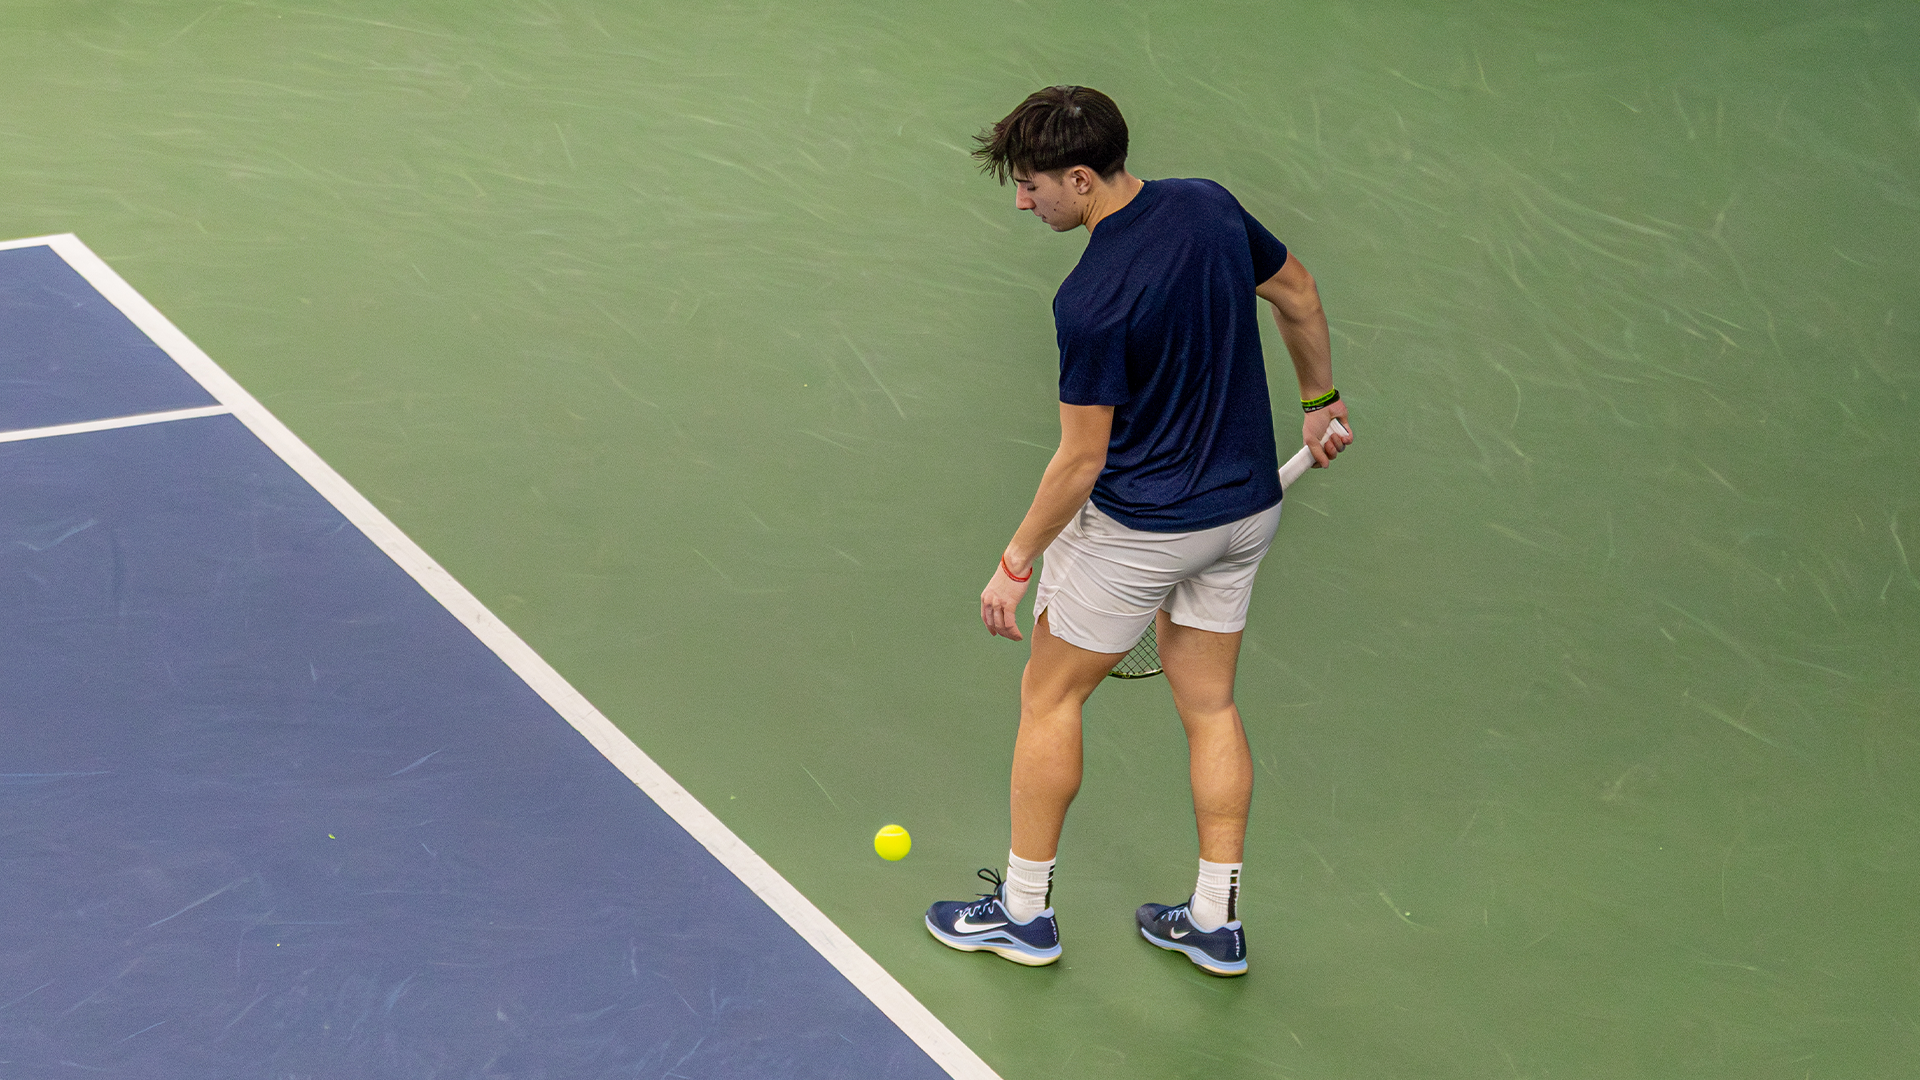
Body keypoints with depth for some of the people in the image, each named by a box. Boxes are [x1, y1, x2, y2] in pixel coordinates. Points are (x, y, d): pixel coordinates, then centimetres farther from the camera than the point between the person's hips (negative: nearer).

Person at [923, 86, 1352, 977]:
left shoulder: (1092, 302, -26)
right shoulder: (1208, 205, -6)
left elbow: (1083, 459, -20)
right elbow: (1298, 295, 9)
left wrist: (1015, 564, -8)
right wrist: (1319, 401, 24)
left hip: (1139, 527, -7)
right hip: (1246, 508, 7)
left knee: (1050, 696, 11)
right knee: (1208, 707, 17)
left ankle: (1024, 911, 21)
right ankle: (1215, 920, 23)